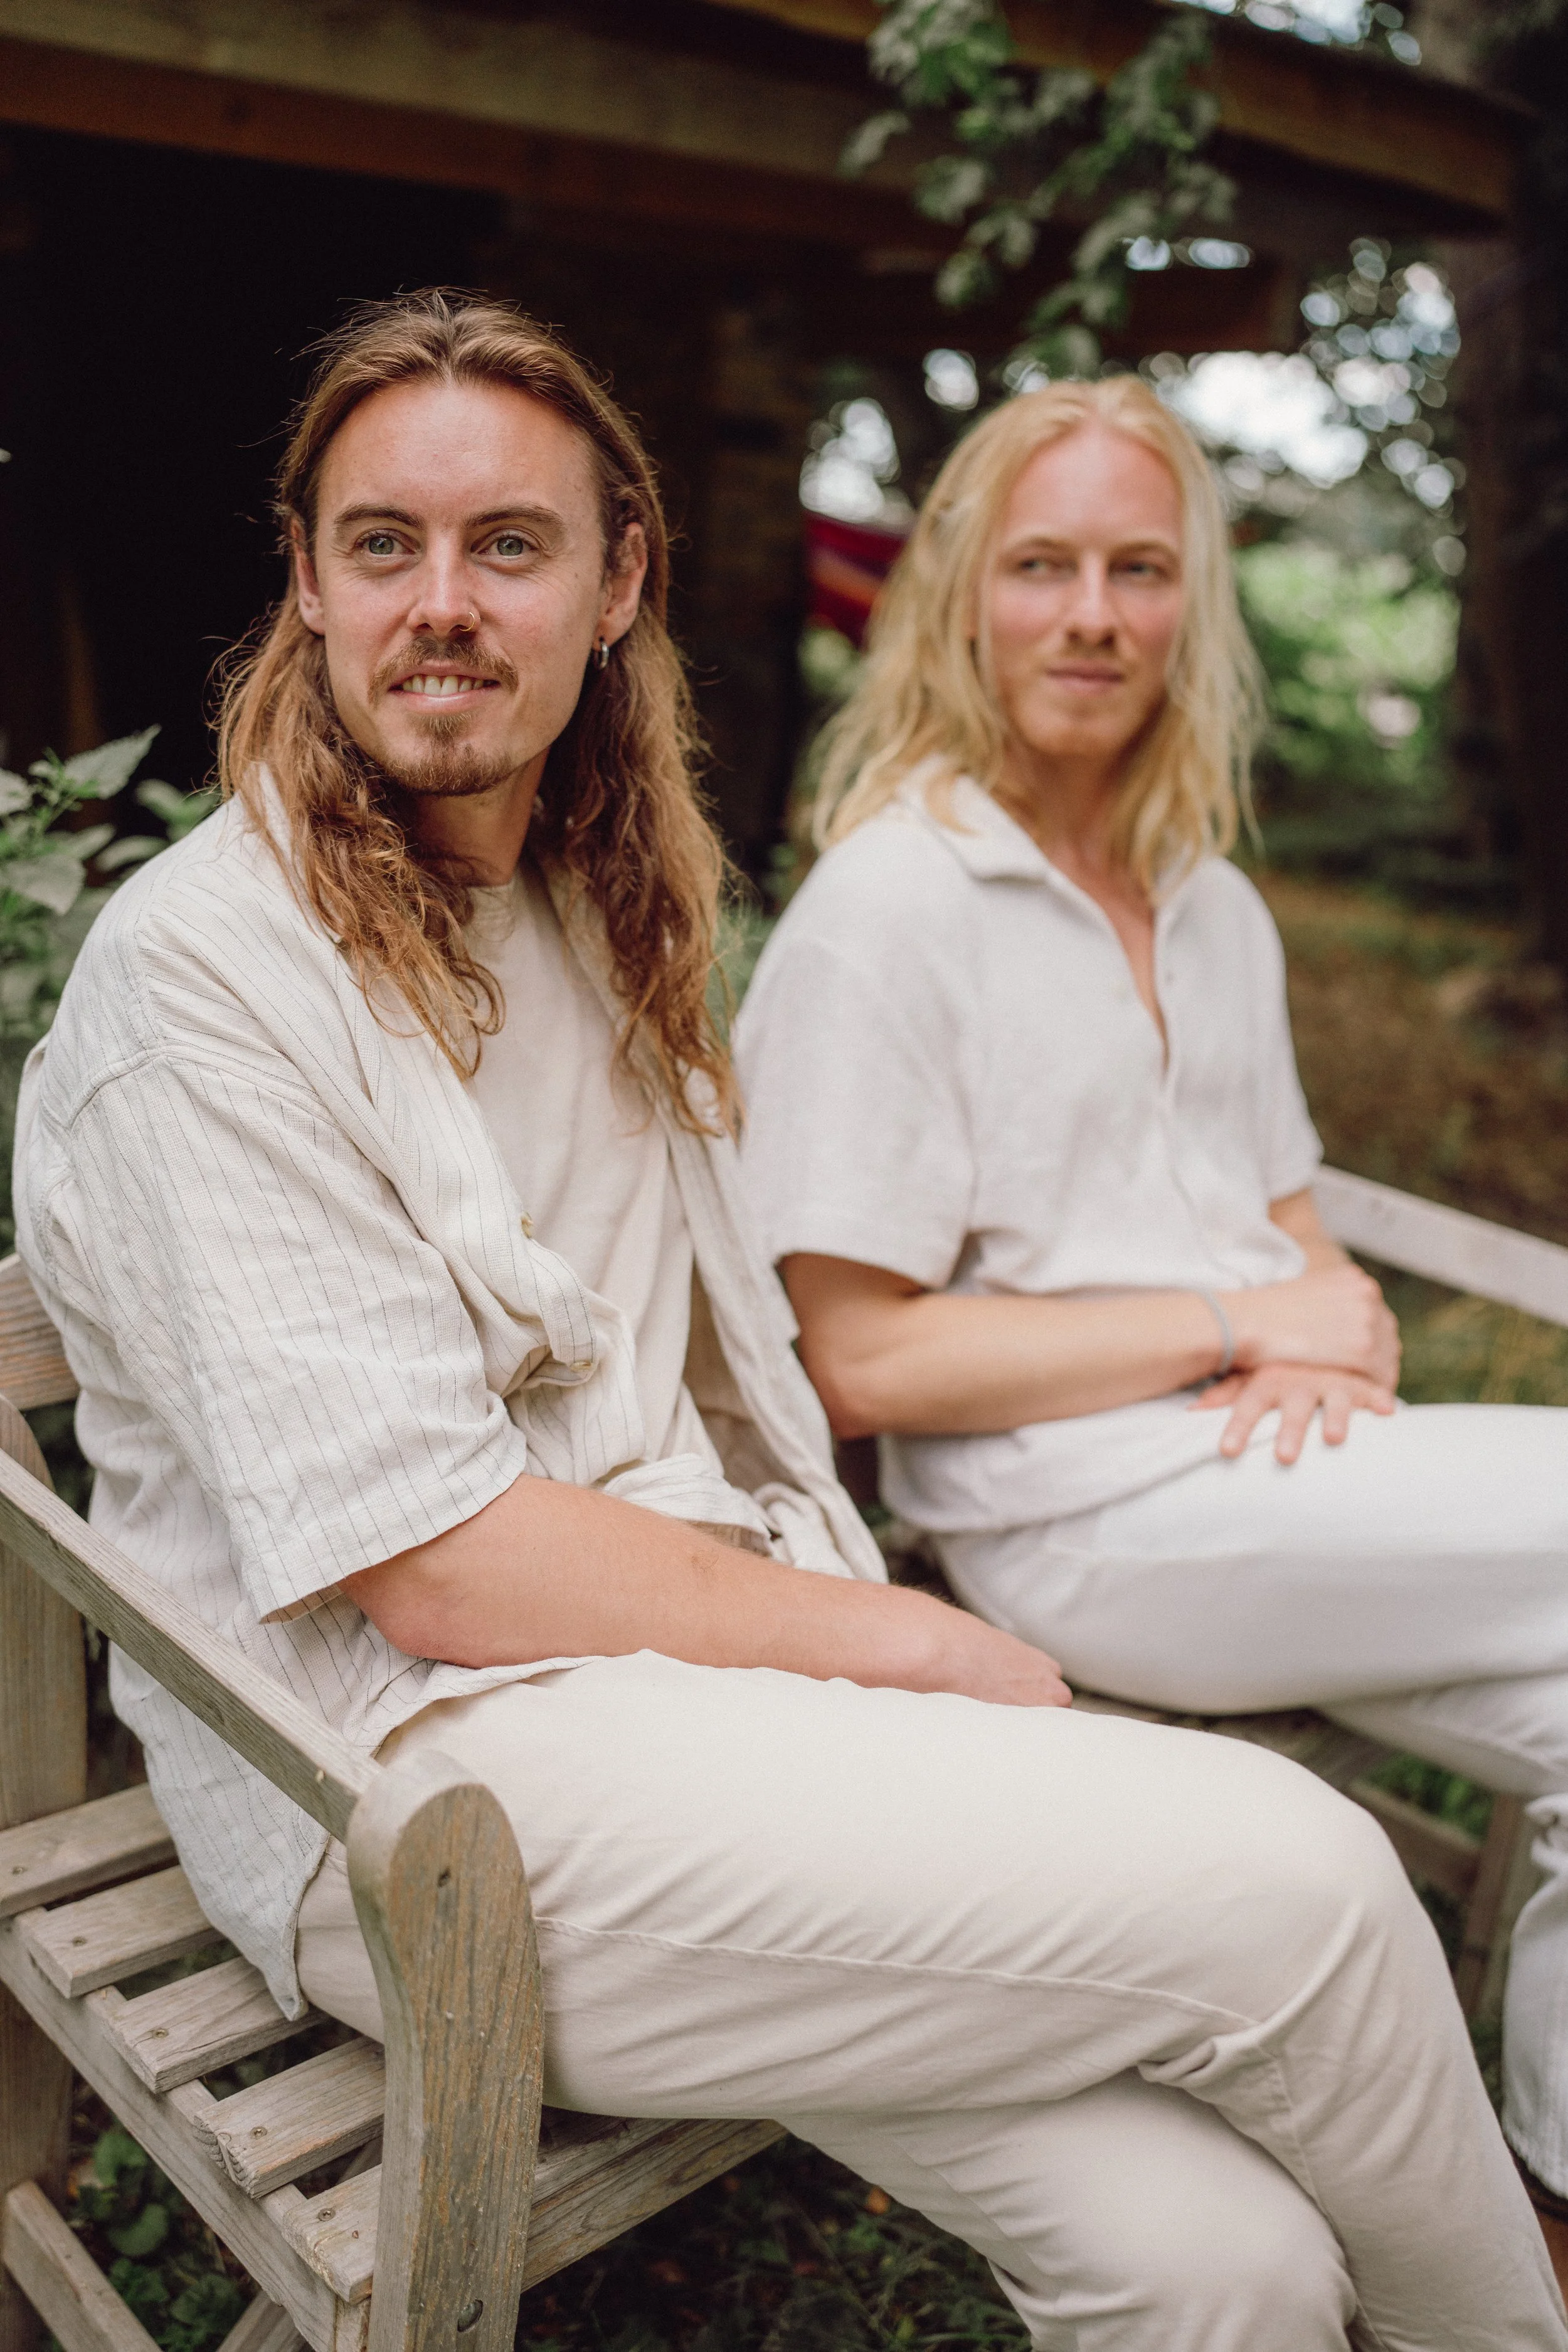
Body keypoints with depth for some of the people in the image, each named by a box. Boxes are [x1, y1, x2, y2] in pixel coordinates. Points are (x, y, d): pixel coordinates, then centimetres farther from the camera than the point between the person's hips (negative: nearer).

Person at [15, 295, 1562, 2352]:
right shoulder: (202, 977, -11)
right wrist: (892, 1641, -9)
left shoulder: (598, 916, 15)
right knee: (1298, 1883, -17)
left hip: (729, 1639, 7)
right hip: (419, 1787, -6)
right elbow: (419, 1553, -16)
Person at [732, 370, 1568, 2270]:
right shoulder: (885, 914, -9)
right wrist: (1234, 1323, -13)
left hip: (1273, 1472, 7)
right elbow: (862, 1363, -13)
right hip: (1083, 1512, -7)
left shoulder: (1214, 905, 15)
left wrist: (1337, 1319, -5)